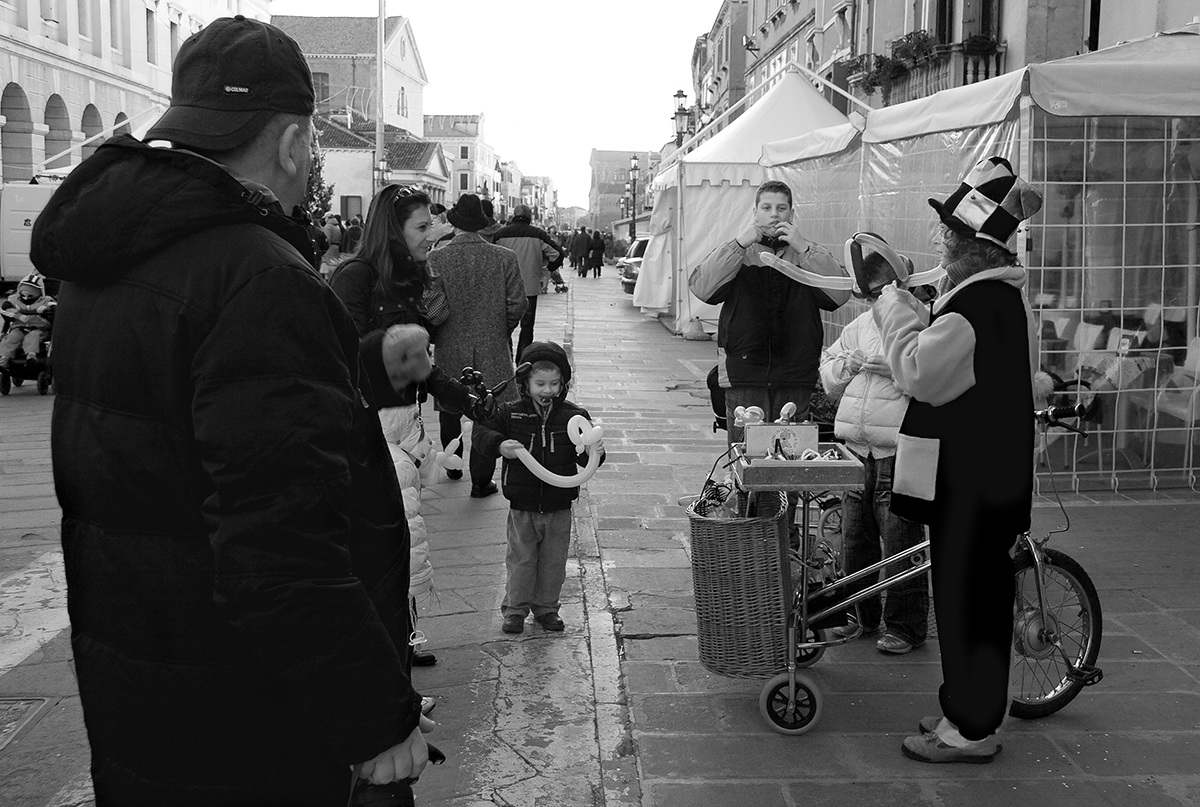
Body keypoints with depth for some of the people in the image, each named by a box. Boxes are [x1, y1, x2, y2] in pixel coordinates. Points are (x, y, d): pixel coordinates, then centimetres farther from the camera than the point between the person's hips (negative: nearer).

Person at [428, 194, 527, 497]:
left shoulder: (434, 259, -9)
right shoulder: (504, 258, -7)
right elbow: (517, 304, -6)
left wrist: (437, 334, 11)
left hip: (449, 350, 1)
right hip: (493, 350, -1)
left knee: (449, 411, 21)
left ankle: (453, 466, 37)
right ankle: (481, 481, 8)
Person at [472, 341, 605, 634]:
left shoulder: (574, 416, -3)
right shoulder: (510, 414, -4)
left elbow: (584, 458, -2)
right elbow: (480, 431, -3)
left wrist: (594, 454, -25)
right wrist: (499, 445, -21)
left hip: (559, 507, 1)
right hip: (522, 507, -1)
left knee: (554, 562, 12)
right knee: (520, 561, 10)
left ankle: (546, 607, 30)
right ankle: (515, 609, 25)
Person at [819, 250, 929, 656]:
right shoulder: (863, 324, 16)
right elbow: (828, 376, 22)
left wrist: (894, 366, -21)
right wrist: (845, 366, 1)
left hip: (899, 452, -6)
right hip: (856, 449, 6)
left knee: (900, 543, -1)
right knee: (855, 539, 13)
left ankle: (904, 626, 13)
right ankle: (863, 616, 29)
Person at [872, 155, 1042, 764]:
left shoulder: (973, 307, -22)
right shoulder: (1007, 297, 12)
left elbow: (921, 374, -21)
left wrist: (895, 310, -10)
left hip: (968, 479, -10)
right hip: (992, 473, 10)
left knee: (964, 596, -1)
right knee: (980, 592, 17)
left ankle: (971, 729, 9)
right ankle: (972, 711, 29)